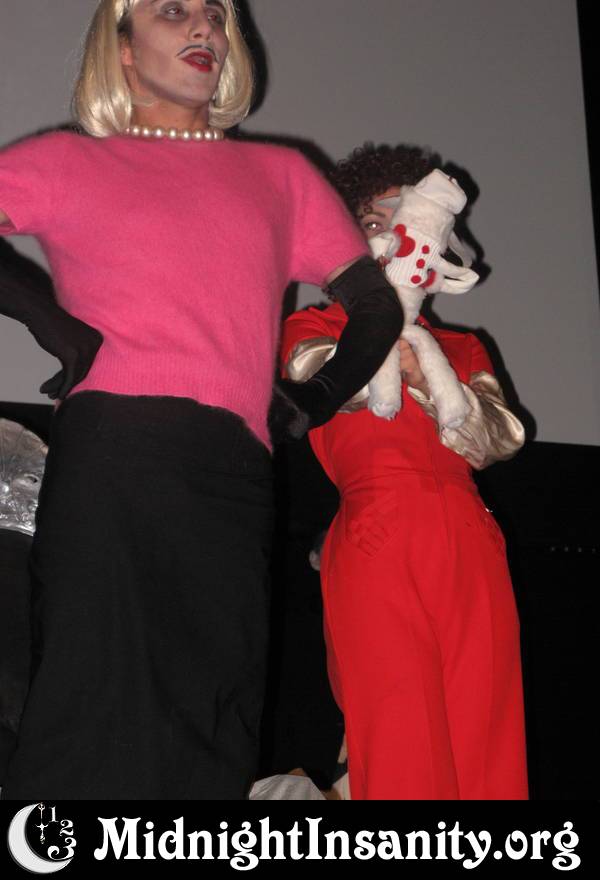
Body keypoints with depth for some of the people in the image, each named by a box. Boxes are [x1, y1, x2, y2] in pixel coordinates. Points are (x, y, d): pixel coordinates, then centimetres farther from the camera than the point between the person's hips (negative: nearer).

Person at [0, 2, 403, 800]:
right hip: (115, 448, -3)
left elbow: (375, 304, 26)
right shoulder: (68, 161, 15)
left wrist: (319, 398, 12)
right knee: (105, 702, -10)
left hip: (236, 473, 3)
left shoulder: (281, 175, 23)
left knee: (211, 737, 0)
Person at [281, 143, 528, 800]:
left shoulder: (462, 347, 27)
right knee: (399, 750, -12)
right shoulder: (316, 326, 19)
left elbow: (500, 438, 9)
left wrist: (423, 375, -5)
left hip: (470, 547, 3)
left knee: (487, 750, -7)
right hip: (377, 542, -3)